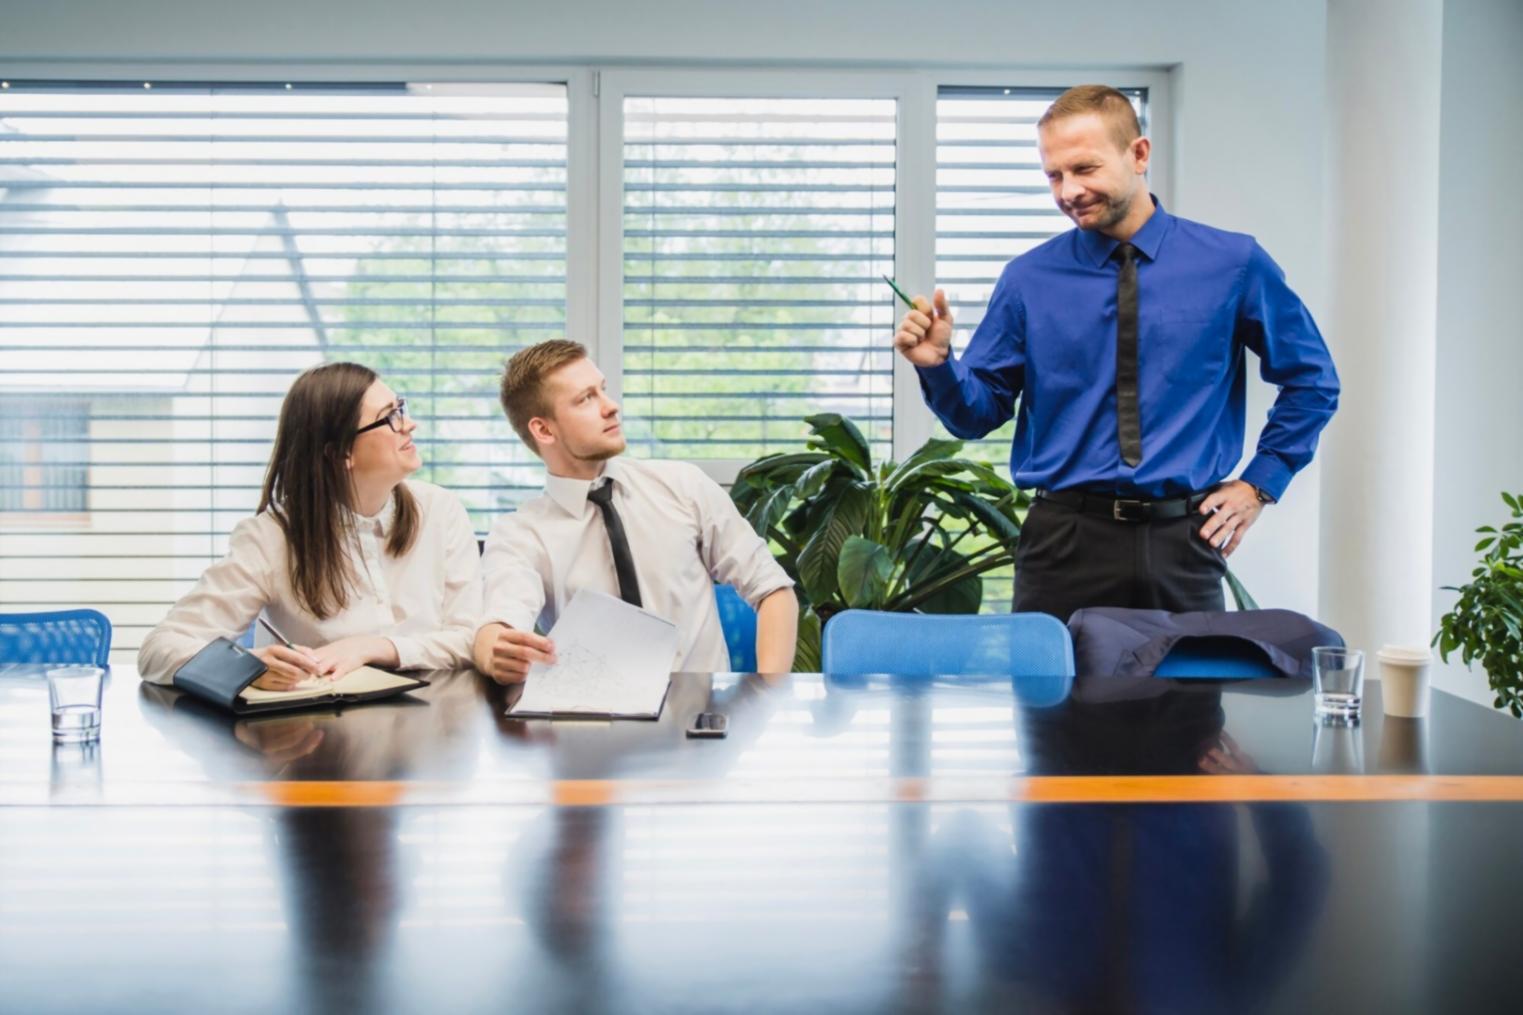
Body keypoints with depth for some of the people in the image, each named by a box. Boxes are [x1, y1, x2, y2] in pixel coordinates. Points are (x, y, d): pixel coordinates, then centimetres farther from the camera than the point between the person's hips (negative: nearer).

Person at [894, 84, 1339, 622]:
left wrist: (1259, 483, 7)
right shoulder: (1028, 279, 2)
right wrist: (937, 364, -15)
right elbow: (979, 411, 5)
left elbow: (1312, 381, 12)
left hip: (1181, 543, 0)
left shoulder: (1233, 264, 2)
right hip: (1063, 543, 0)